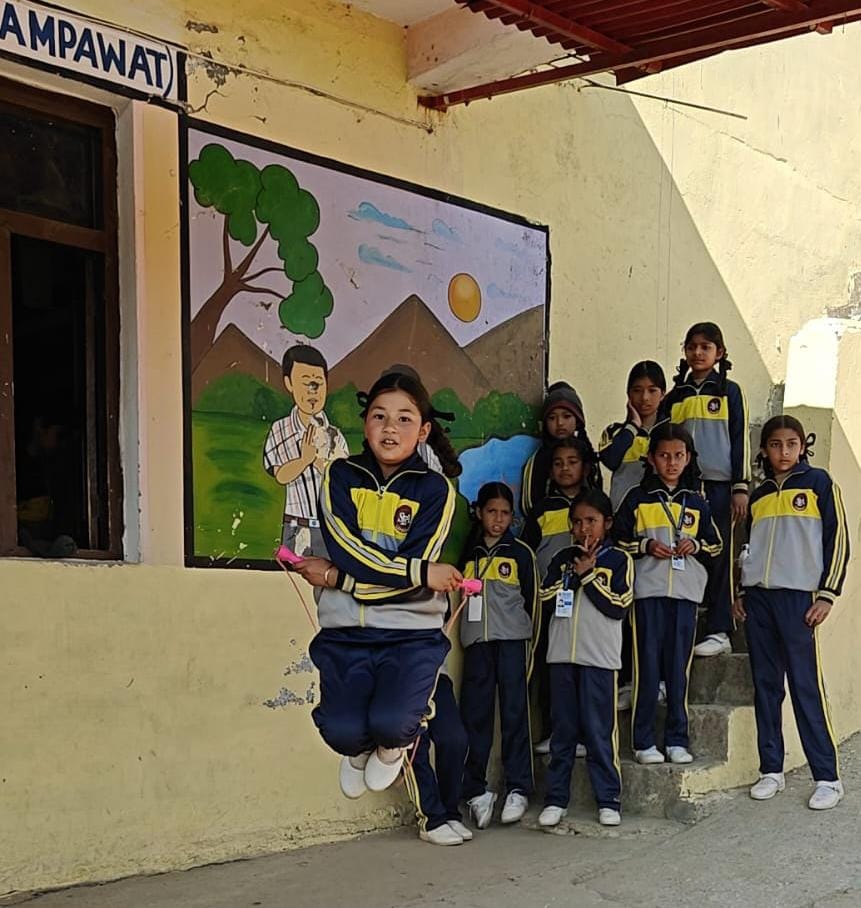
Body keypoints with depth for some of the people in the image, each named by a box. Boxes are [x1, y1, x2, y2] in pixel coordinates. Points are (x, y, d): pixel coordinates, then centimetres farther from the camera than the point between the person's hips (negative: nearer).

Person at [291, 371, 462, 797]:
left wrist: (336, 578, -10)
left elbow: (415, 587, -9)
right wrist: (423, 573, -15)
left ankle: (391, 746, 16)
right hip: (346, 632, 1)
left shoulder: (434, 490, -1)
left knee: (391, 722, -25)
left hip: (412, 632, -1)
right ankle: (360, 749, 22)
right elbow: (346, 551, -11)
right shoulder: (341, 476, 4)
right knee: (342, 731, -19)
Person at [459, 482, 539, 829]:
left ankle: (518, 789, -4)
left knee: (514, 713, -6)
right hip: (476, 642, 3)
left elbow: (531, 600, 7)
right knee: (474, 715, -2)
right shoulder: (468, 553, 16)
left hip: (512, 640, -3)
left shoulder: (521, 552, 7)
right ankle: (475, 790, 2)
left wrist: (528, 642, 2)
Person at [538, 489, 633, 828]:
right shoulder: (563, 558, 14)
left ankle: (608, 801, 4)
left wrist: (588, 574, -7)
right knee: (563, 731, 7)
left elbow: (619, 606, -7)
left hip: (599, 658, -3)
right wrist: (574, 572, -6)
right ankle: (556, 798, 12)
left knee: (600, 732, -3)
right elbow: (545, 596, 3)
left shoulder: (619, 560, 4)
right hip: (562, 655, 3)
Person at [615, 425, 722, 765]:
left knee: (679, 668, 3)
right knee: (647, 667, -4)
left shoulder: (696, 502, 12)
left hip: (685, 593, 2)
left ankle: (677, 740, 10)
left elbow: (715, 544, 18)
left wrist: (696, 546, -2)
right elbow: (618, 541, 6)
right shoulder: (637, 498, 5)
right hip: (647, 591, -2)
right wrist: (646, 547, -9)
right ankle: (644, 741, 2)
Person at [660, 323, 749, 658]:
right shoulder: (674, 398, 13)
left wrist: (740, 487, -5)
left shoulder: (729, 392, 6)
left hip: (718, 485, -3)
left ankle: (718, 631, 1)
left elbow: (740, 441, 2)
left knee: (718, 557, -3)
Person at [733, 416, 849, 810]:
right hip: (758, 598, 5)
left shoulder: (818, 482, 3)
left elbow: (838, 539, -2)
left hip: (798, 596, -5)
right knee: (766, 685, 6)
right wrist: (741, 593, 13)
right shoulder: (759, 495, 17)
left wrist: (827, 594, -8)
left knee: (806, 685, -9)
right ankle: (771, 770, 12)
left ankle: (827, 777, -5)